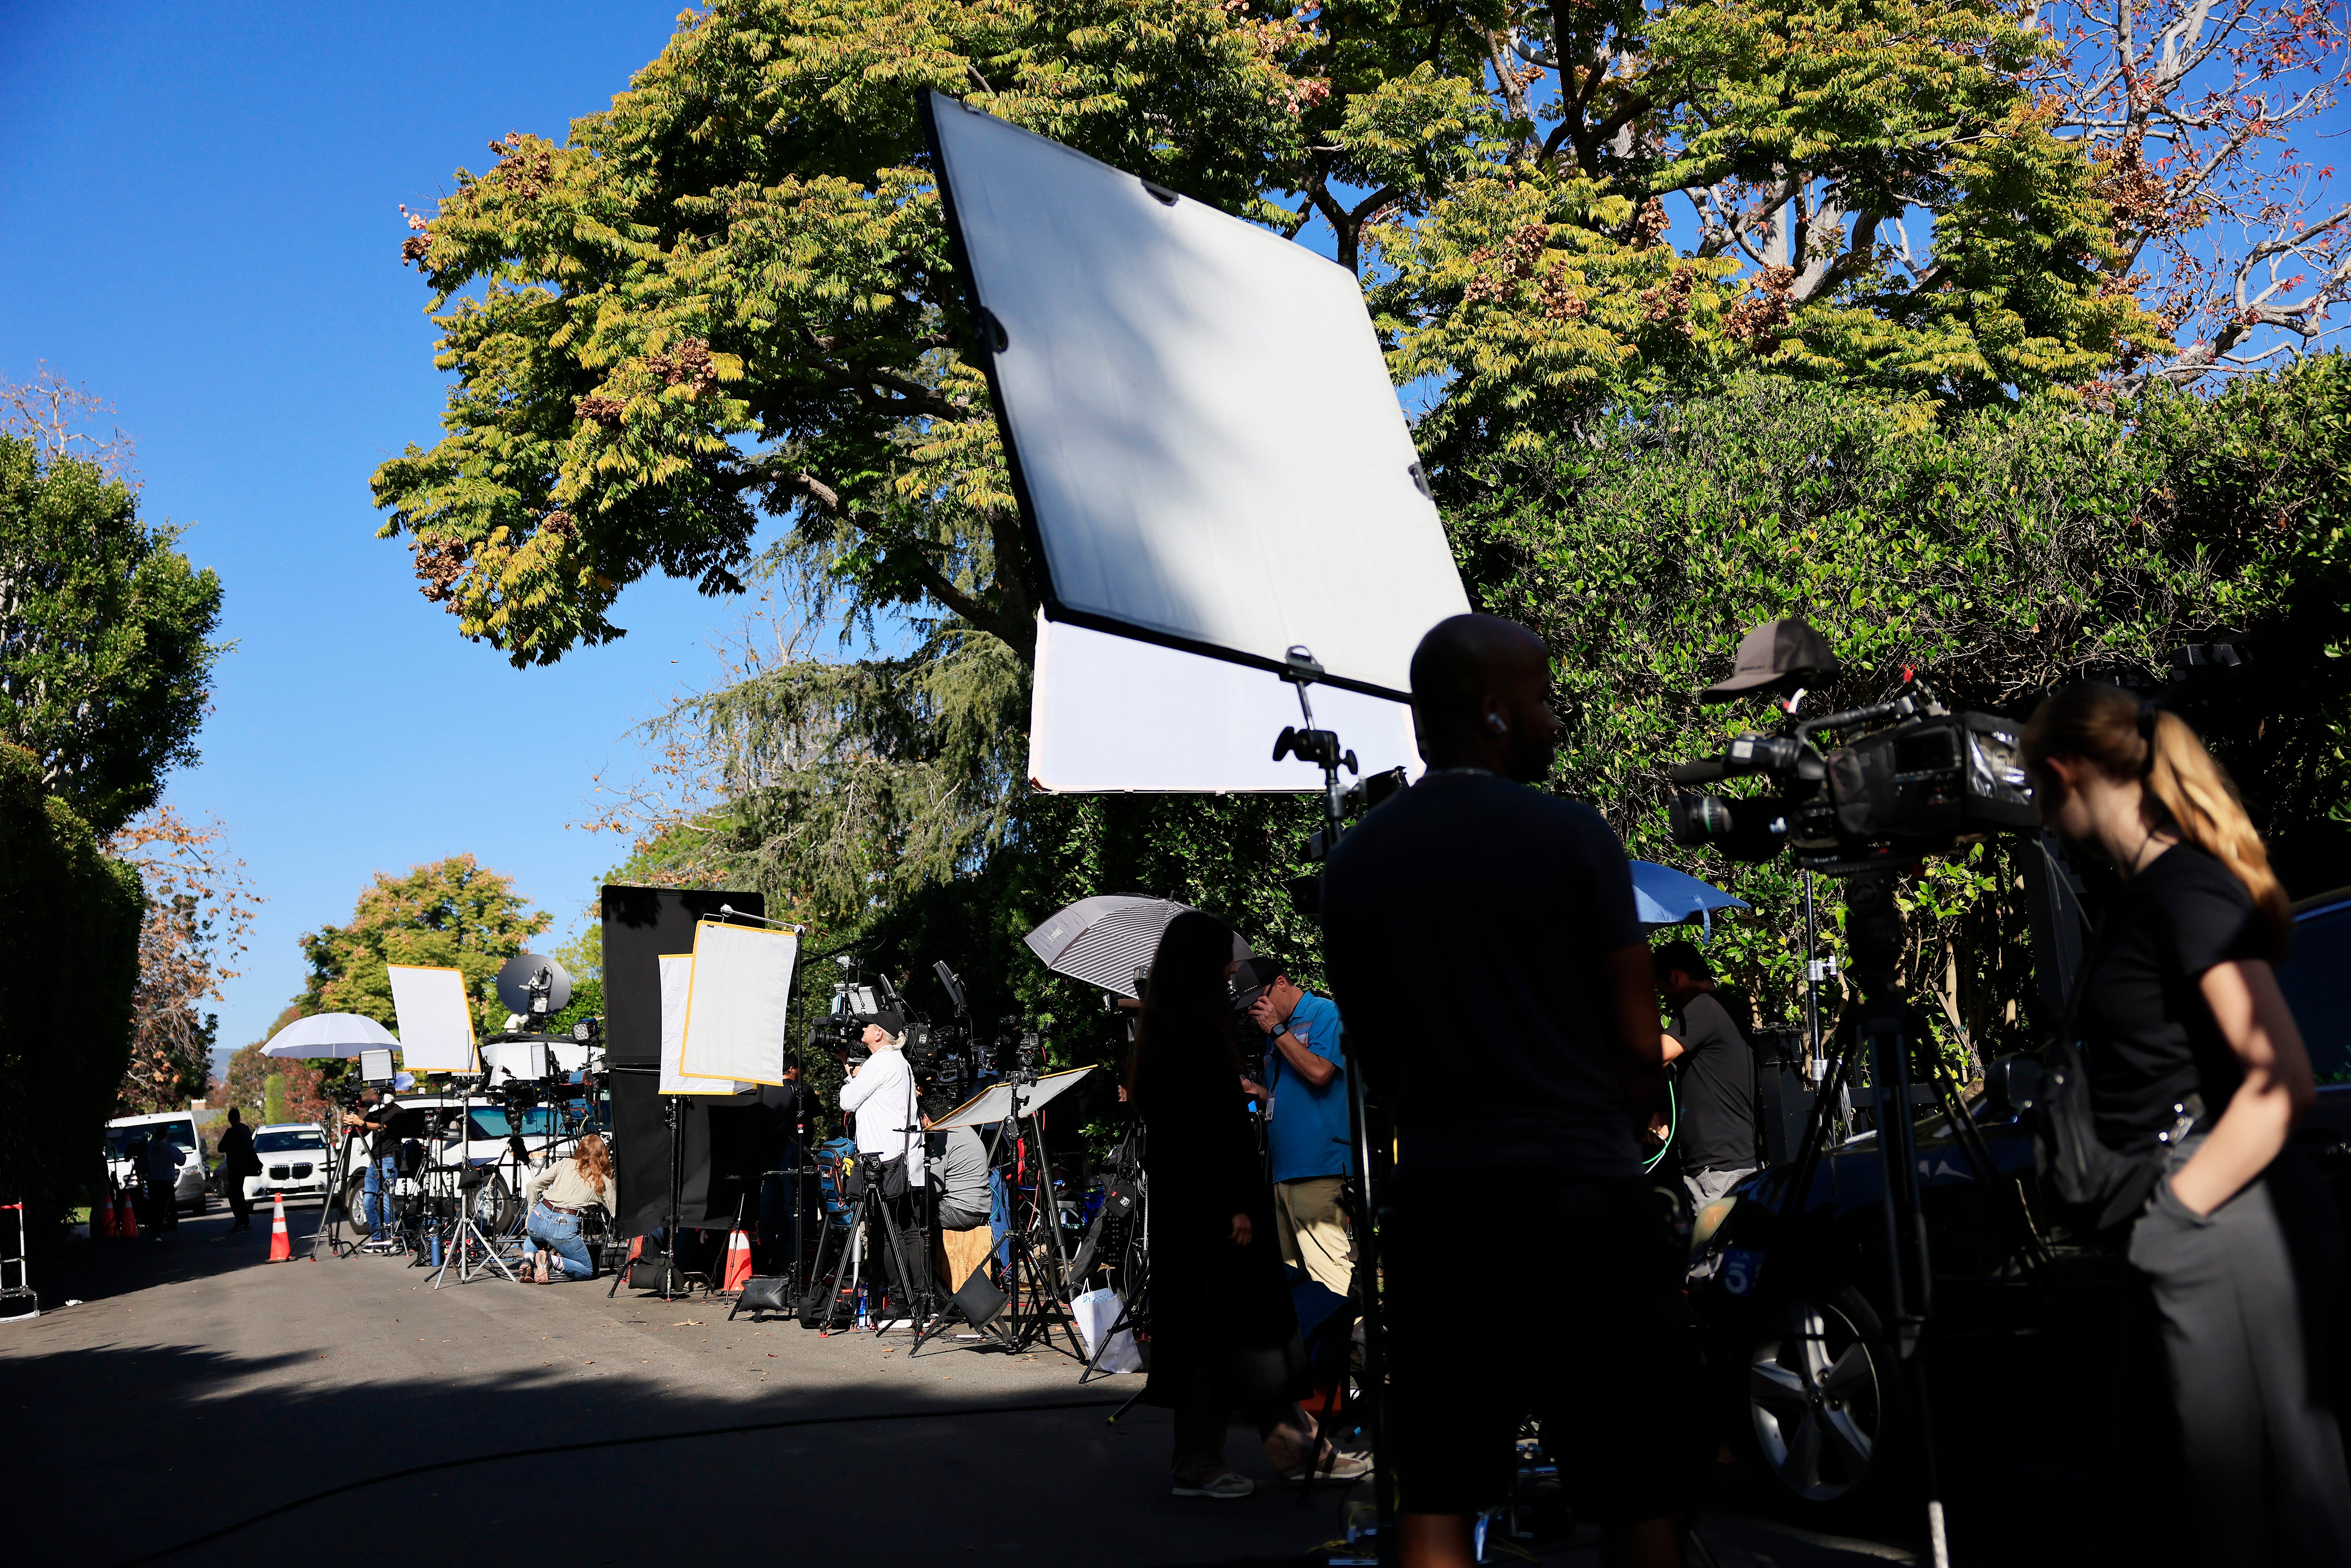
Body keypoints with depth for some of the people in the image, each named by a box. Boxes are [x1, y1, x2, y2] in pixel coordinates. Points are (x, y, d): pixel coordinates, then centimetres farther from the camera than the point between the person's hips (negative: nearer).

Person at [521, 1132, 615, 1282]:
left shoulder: (564, 1164, 13)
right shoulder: (604, 1182, 7)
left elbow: (532, 1186, 9)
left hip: (539, 1219, 4)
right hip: (565, 1227, -4)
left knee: (532, 1239, 41)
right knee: (588, 1271, 14)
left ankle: (528, 1259, 5)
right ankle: (552, 1261, -14)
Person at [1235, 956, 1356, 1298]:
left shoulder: (1325, 1013, -1)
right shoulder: (1277, 1032, 24)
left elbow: (1319, 1072, -16)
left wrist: (1277, 1029, -8)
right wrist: (1254, 1089, 10)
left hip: (1318, 1168, -9)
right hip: (1283, 1167, 9)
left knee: (1329, 1275, -16)